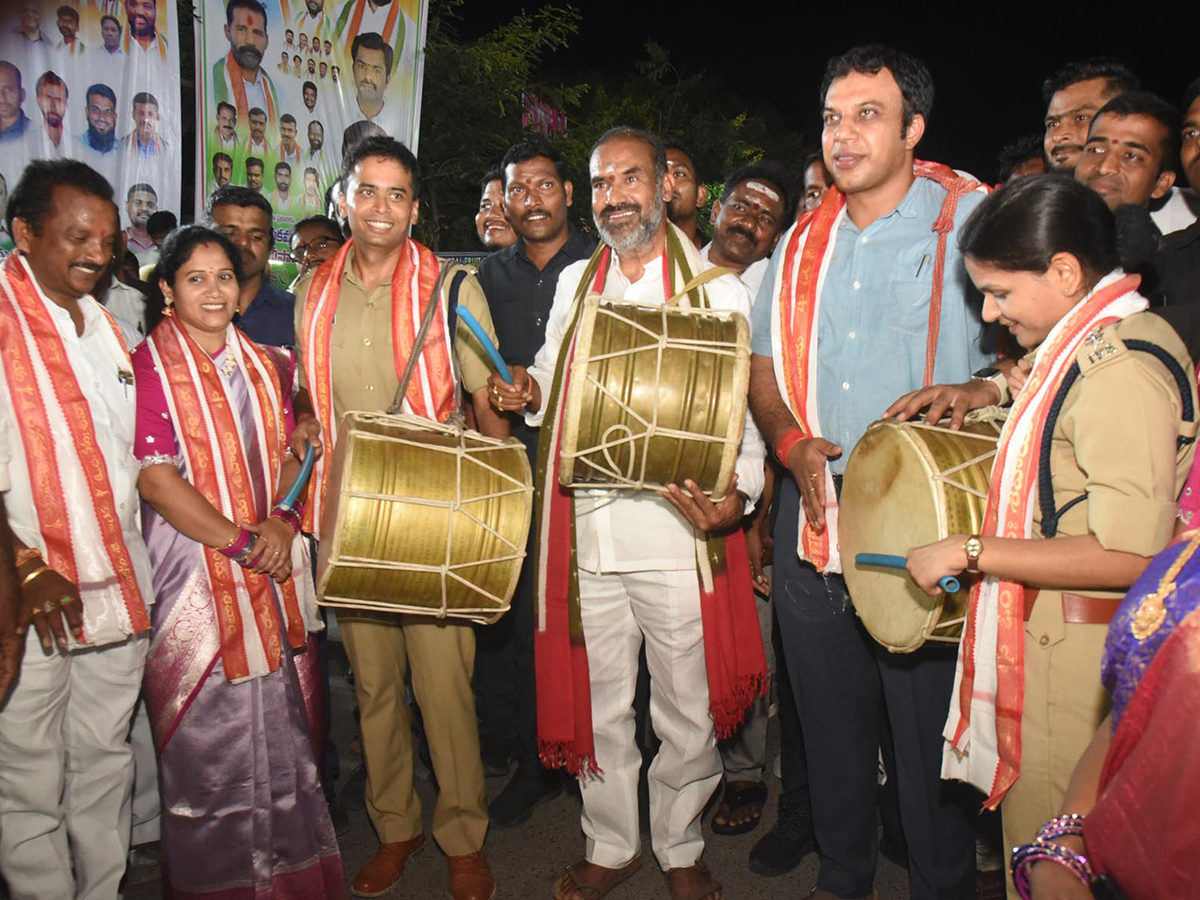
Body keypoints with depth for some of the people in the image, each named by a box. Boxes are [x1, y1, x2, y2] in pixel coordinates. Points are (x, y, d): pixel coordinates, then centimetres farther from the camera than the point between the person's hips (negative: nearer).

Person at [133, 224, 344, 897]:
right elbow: (155, 478, -13)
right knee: (209, 723, 4)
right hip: (193, 568, -5)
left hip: (270, 562, 5)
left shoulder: (265, 364, 11)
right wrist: (238, 542, -14)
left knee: (276, 712, 12)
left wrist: (281, 520, -7)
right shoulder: (150, 367, -6)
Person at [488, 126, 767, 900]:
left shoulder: (718, 287, 3)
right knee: (597, 702, 14)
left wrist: (737, 495, -20)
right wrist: (528, 394, 2)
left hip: (680, 527, -3)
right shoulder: (575, 283, 15)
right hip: (586, 527, 3)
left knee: (688, 708, 8)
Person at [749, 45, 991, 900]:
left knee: (931, 730, 7)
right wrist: (791, 442, -3)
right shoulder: (803, 243, 10)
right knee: (829, 725, 18)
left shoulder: (973, 221, -4)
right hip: (814, 522, 5)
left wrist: (968, 396, -23)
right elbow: (764, 365, 15)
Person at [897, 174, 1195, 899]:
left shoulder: (1122, 368, -22)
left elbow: (1128, 556, -27)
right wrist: (979, 392, 16)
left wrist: (969, 552, -21)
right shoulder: (1106, 342, 8)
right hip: (1055, 638, 10)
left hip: (1081, 654, -10)